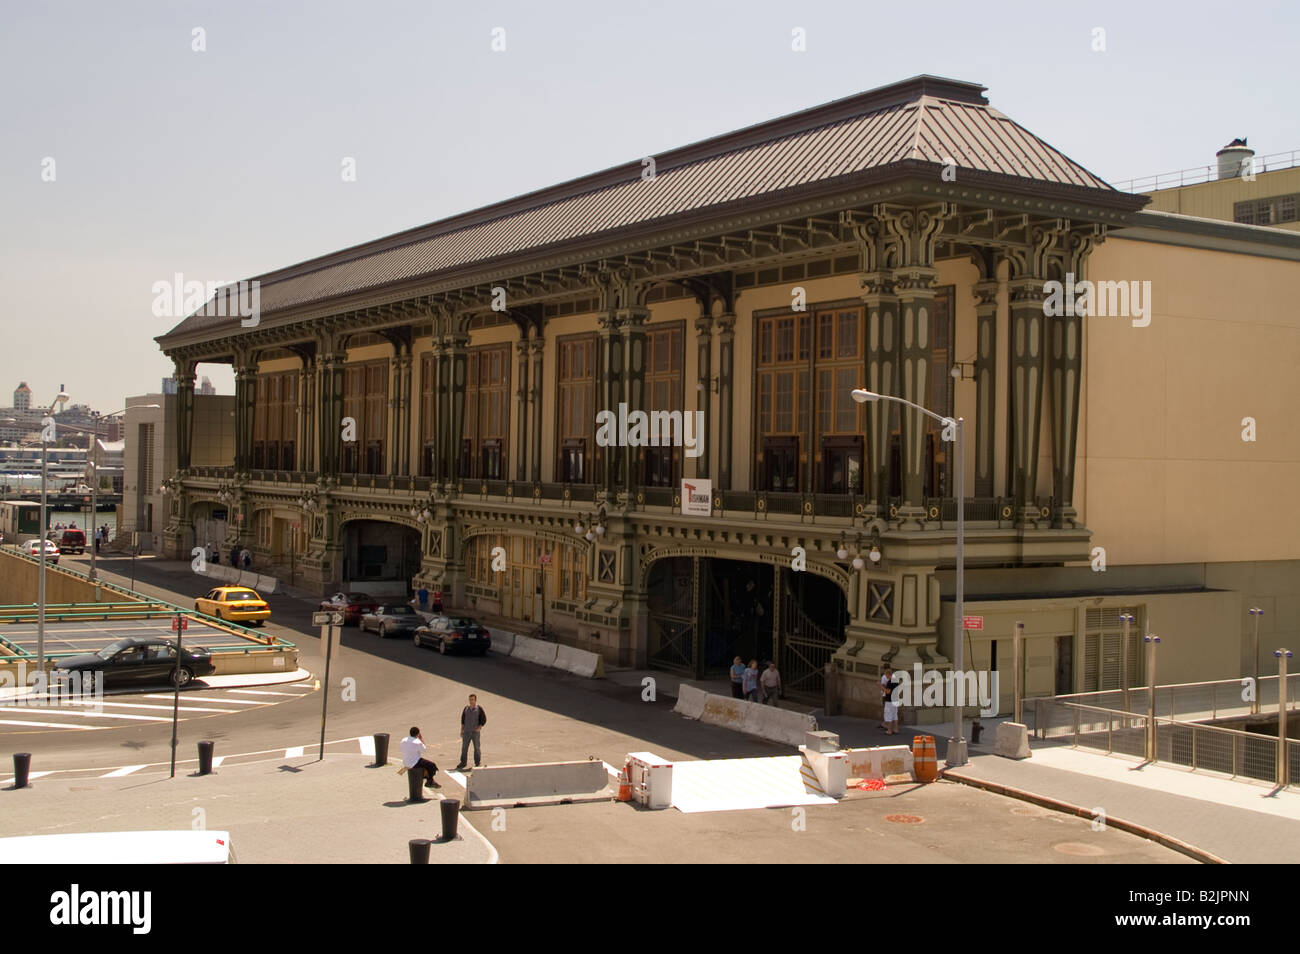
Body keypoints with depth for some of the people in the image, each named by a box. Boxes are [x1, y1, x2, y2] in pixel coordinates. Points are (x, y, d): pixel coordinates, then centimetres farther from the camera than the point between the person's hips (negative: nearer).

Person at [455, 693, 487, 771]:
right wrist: (462, 730, 9)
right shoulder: (466, 708, 10)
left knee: (476, 747, -1)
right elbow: (463, 719, 15)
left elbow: (484, 719, -1)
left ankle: (478, 763, 6)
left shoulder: (479, 708, -2)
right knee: (464, 747, 5)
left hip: (475, 732, -3)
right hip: (466, 731, 3)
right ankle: (463, 763, 13)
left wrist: (479, 728, -11)